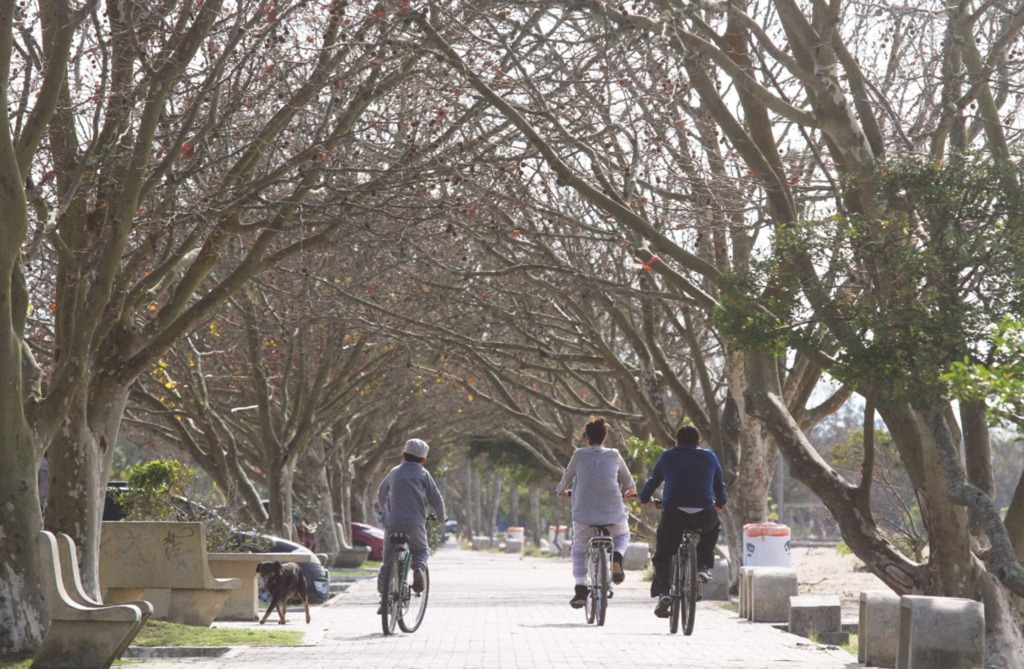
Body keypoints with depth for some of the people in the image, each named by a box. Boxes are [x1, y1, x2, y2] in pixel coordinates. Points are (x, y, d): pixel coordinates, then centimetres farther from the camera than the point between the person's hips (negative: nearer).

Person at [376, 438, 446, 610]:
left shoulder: (394, 472, 16)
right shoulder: (423, 474, 5)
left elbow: (381, 494, 30)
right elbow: (436, 499, 6)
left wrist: (385, 512, 47)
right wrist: (441, 517, 23)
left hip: (392, 523, 2)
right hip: (415, 523, -2)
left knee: (388, 561, 9)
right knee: (421, 551, 21)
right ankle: (418, 569, -11)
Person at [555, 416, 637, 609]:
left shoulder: (579, 454, -1)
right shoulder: (614, 455, 4)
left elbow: (567, 476, 12)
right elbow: (628, 481, 18)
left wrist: (561, 491, 34)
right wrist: (629, 491, 41)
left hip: (584, 513, -1)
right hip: (613, 513, 1)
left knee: (579, 549, 18)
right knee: (622, 535, 30)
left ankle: (580, 590, 8)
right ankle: (616, 559, -1)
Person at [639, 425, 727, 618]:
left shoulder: (668, 456, 17)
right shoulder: (709, 457, 19)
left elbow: (653, 481, 24)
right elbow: (720, 485, 27)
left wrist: (644, 498, 45)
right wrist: (719, 503, 47)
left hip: (673, 513, -1)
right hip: (704, 514, 1)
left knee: (662, 555, 15)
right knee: (714, 527, 36)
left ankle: (663, 592, -6)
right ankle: (703, 566, 21)